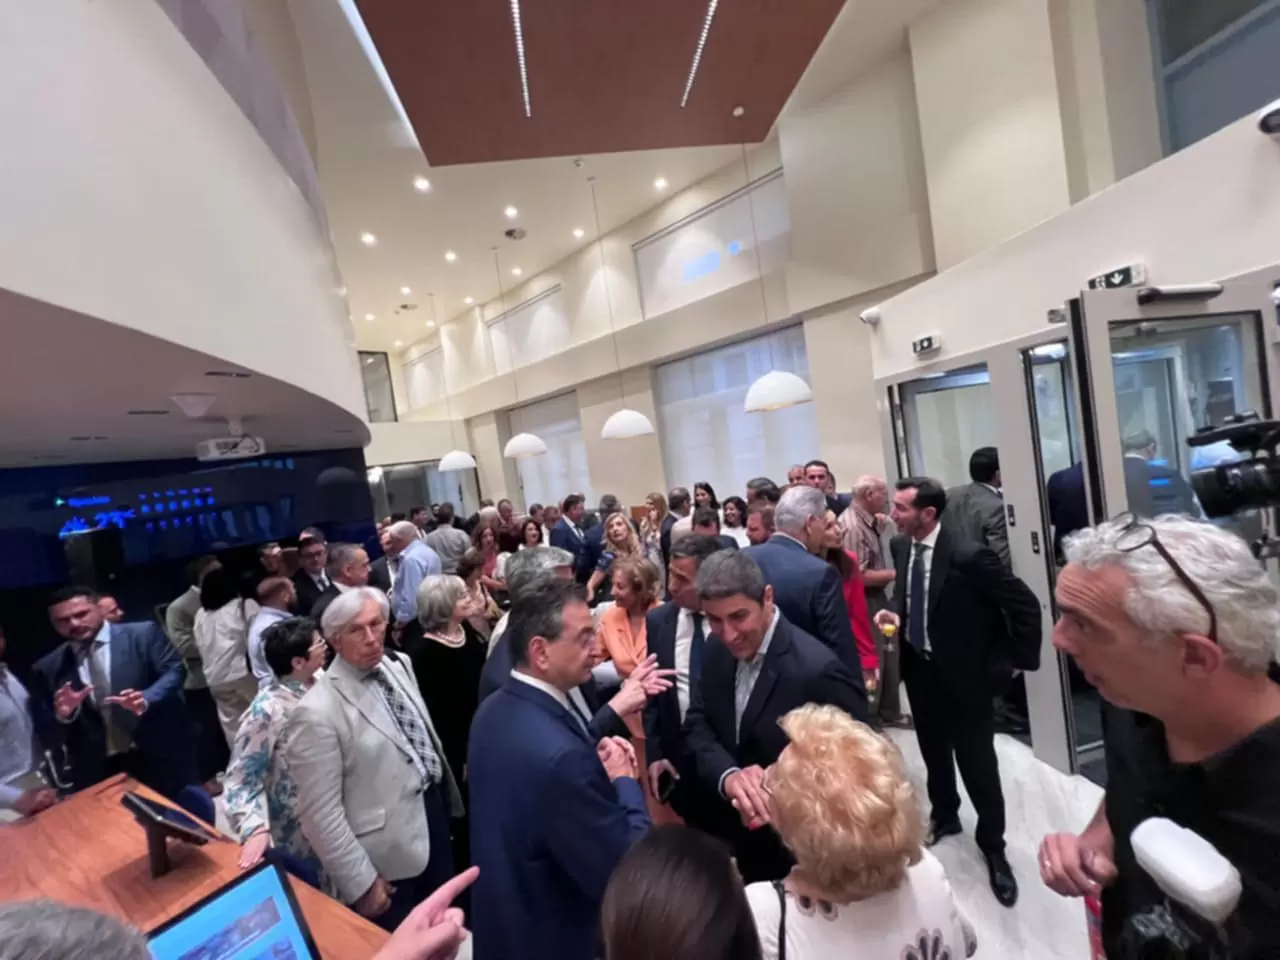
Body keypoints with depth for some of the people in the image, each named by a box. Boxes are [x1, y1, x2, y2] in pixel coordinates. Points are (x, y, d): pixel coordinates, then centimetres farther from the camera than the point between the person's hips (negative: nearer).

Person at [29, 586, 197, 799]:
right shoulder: (46, 669, 6)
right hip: (98, 771, 3)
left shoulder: (143, 634, -2)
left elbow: (174, 670, -8)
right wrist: (62, 715, -13)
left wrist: (146, 699, -25)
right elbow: (46, 736, 8)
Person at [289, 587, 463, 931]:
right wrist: (361, 882, -13)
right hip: (388, 857, -6)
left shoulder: (399, 663, -4)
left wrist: (446, 797, 13)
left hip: (434, 814, 6)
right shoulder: (320, 711, -24)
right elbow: (321, 813, -19)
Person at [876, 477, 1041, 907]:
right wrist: (897, 614, -8)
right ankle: (944, 815, 49)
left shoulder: (968, 555, -26)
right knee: (933, 751, 23)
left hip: (963, 674, -5)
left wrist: (1012, 662, -12)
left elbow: (1025, 605, -18)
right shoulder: (901, 545, -6)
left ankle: (993, 847, 35)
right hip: (919, 669, 6)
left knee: (977, 763, 9)